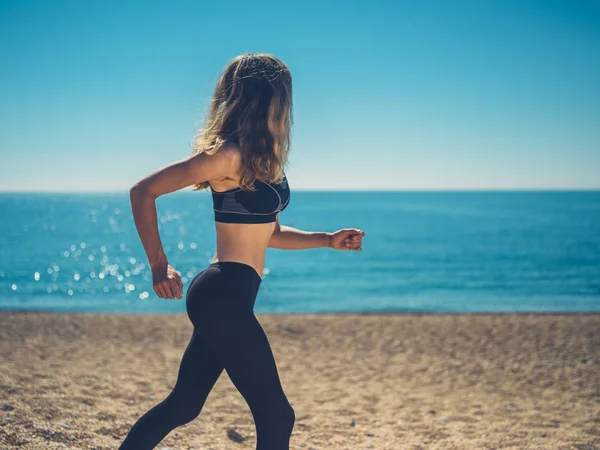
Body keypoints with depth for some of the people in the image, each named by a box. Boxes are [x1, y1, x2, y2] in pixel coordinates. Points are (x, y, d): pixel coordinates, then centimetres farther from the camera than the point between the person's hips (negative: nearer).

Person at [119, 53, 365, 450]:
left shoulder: (261, 158, 13)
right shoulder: (229, 154, -14)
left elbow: (268, 233, 22)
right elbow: (143, 191, -14)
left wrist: (328, 240, 14)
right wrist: (160, 267, -12)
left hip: (225, 298, 9)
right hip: (224, 297, -9)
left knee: (182, 406, 18)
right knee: (276, 415, -3)